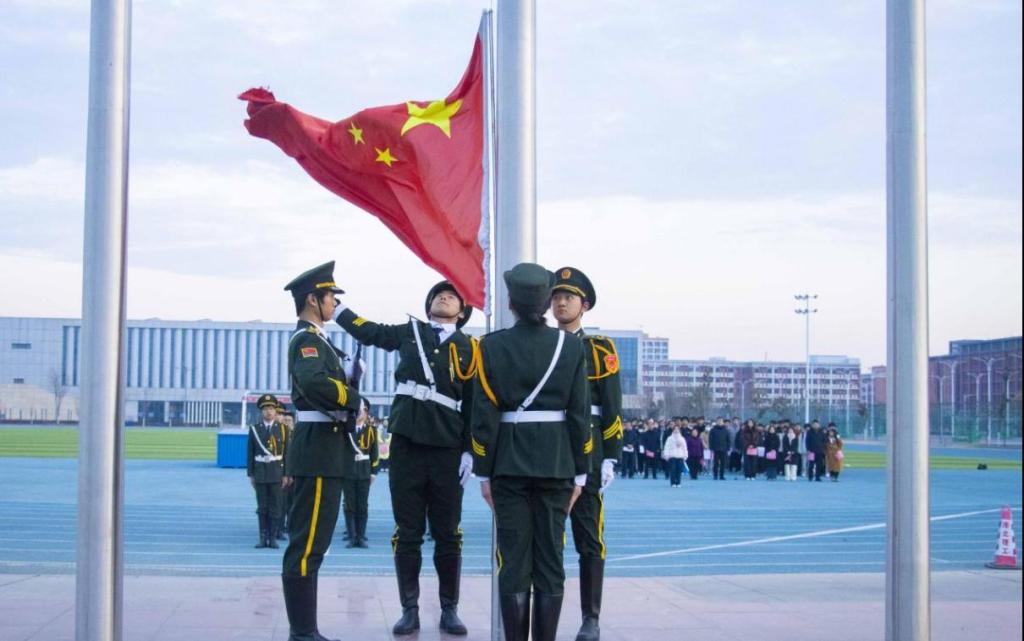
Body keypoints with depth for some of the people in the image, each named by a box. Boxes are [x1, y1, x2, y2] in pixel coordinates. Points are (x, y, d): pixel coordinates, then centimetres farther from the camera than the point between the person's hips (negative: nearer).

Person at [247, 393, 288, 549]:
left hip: (276, 473, -1)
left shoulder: (283, 429, 3)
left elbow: (287, 453, 2)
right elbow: (250, 453, 6)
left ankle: (273, 538, 5)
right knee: (262, 507, 3)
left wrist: (286, 474, -3)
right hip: (260, 472, 1)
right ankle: (263, 538, 7)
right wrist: (250, 474, 2)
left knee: (275, 507, 1)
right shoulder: (254, 429, 5)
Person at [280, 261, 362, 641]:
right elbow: (313, 382, -32)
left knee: (308, 543, 11)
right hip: (319, 452, -10)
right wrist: (353, 398, -17)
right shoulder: (307, 339, -11)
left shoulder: (314, 340, 21)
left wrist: (293, 463, 24)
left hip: (317, 453, 10)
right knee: (307, 544, -9)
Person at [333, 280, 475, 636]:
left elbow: (474, 404, 4)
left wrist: (470, 451, -3)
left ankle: (449, 609, 11)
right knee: (407, 532, 2)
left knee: (448, 534, 3)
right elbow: (368, 331, 24)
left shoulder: (468, 348, 6)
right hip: (406, 443, 1)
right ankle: (410, 609, 8)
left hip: (447, 448, -1)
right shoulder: (409, 332, 11)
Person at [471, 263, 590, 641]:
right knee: (550, 560, 6)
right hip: (557, 463, 1)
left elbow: (484, 416, -5)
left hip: (509, 463, -1)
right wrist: (579, 473, 7)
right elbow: (580, 415, 0)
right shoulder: (571, 346, 0)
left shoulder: (491, 346, -4)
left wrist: (483, 473, 2)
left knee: (513, 562, 2)